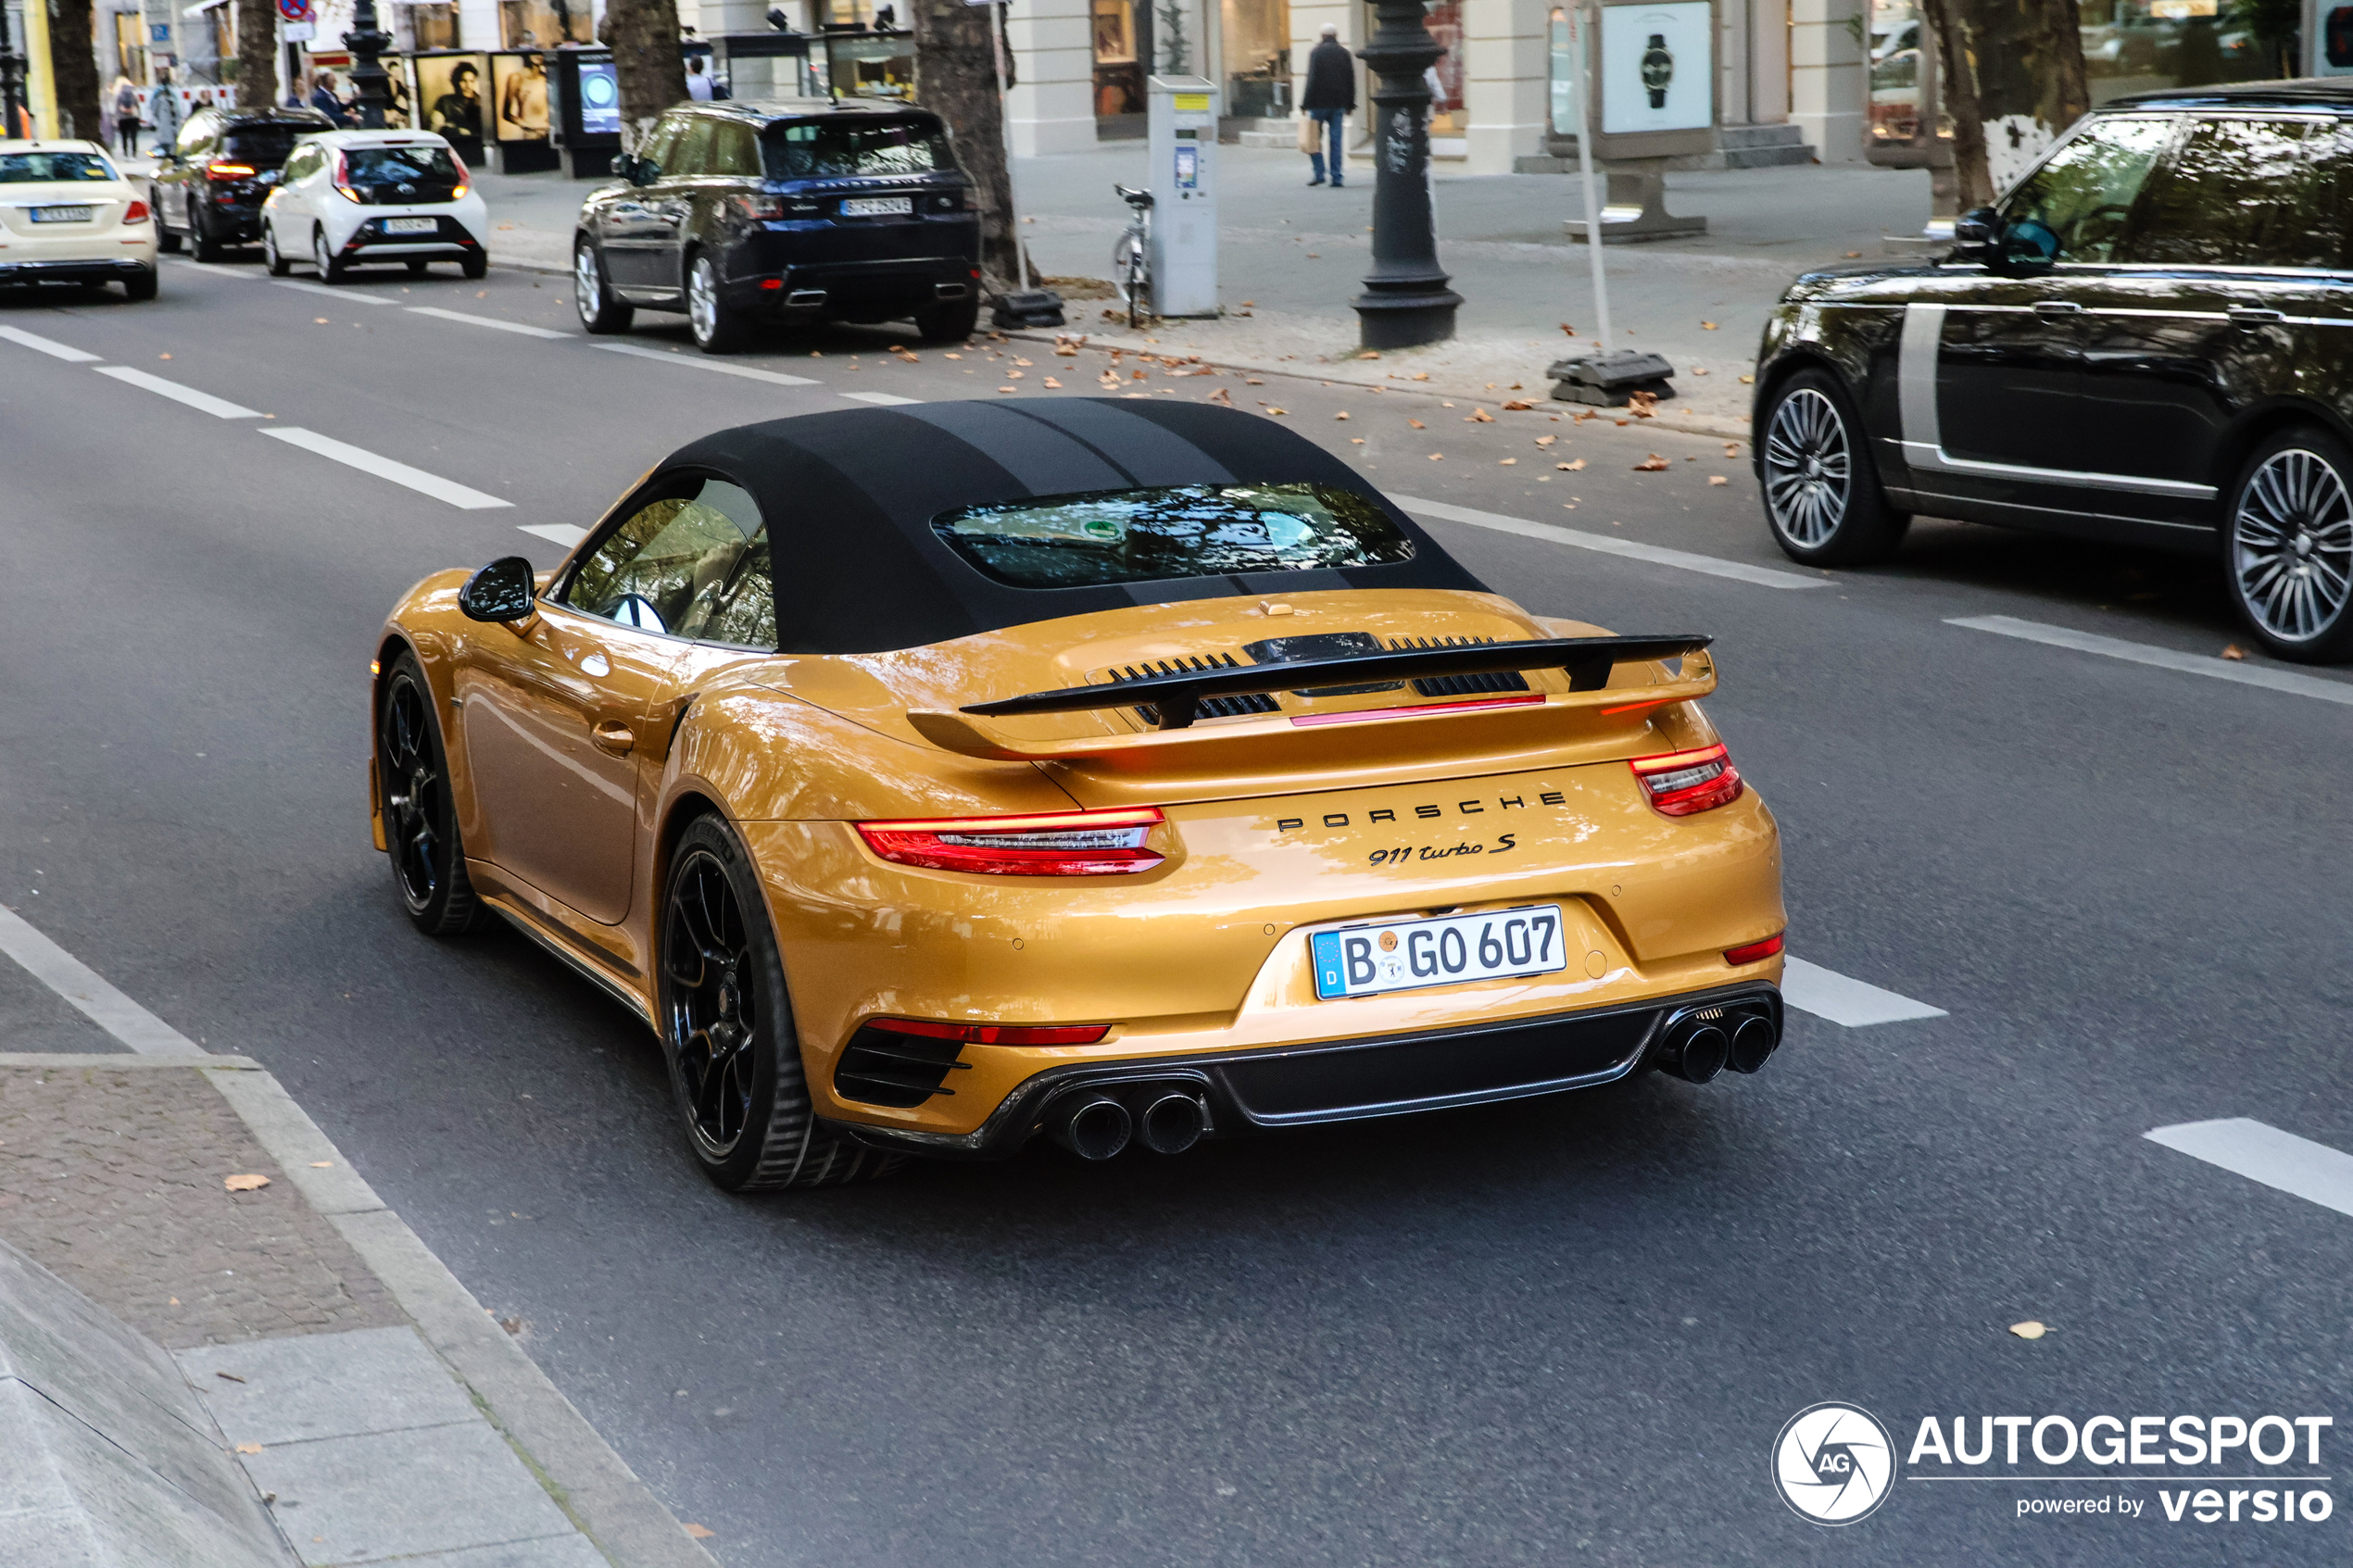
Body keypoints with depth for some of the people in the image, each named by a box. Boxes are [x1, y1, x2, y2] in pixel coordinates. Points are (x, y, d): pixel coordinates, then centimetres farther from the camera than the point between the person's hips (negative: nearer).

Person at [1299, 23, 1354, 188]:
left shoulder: (1316, 52, -6)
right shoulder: (1345, 53, 7)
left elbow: (1312, 80, -11)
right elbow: (1351, 81, 9)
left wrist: (1305, 104, -8)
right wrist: (1350, 105, 15)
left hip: (1319, 103, -4)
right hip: (1339, 104, 4)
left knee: (1314, 139, 7)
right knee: (1335, 141, 4)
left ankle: (1319, 173, -2)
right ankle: (1336, 178, 1)